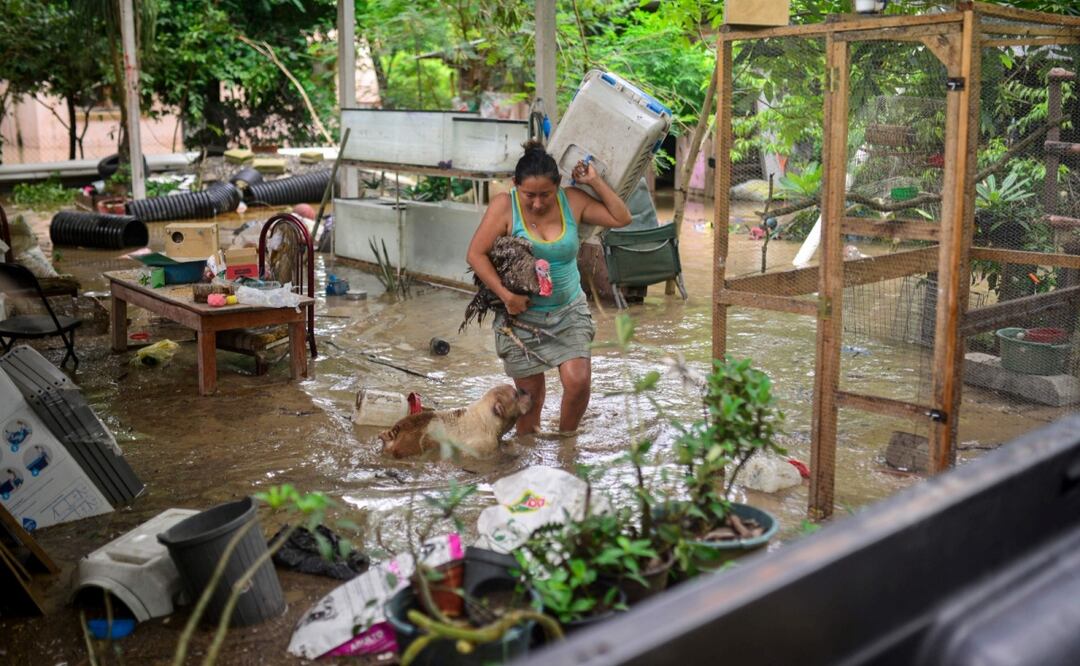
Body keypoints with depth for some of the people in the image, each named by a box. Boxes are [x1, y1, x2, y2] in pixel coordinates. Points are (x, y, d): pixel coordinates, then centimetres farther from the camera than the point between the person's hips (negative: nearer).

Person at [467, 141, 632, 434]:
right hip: (522, 315, -2)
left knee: (578, 380, -12)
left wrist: (595, 181, -7)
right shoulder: (504, 206, -13)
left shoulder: (572, 201, -3)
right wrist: (507, 295, -22)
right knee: (531, 392, 5)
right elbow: (475, 254, -16)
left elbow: (621, 218, 2)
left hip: (569, 312, 2)